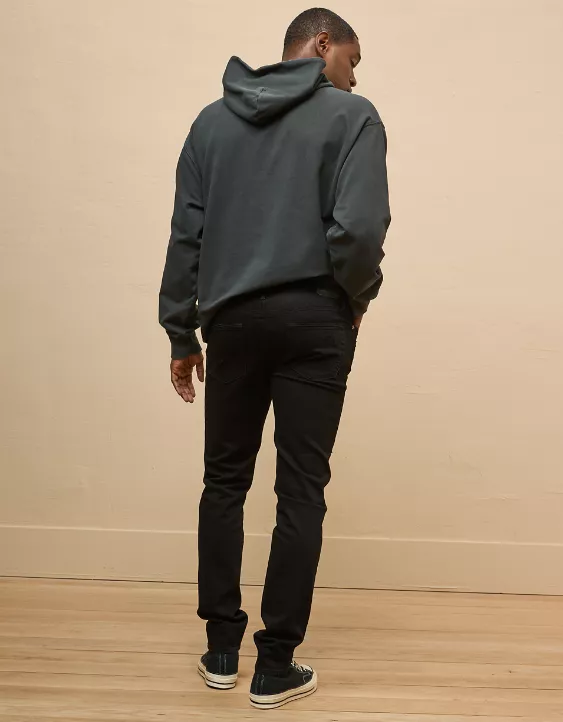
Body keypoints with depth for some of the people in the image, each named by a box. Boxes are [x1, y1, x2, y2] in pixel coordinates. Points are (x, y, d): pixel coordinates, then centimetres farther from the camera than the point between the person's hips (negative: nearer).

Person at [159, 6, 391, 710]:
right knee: (300, 492, 3)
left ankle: (221, 650, 21)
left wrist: (181, 333, 13)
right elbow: (359, 228, -14)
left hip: (232, 318, 4)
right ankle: (275, 667, 10)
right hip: (312, 319, -4)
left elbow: (186, 235, 9)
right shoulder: (351, 115, 0)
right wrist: (357, 296, 4)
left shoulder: (213, 119, 13)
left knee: (224, 480, 14)